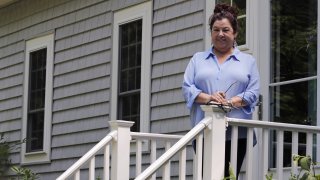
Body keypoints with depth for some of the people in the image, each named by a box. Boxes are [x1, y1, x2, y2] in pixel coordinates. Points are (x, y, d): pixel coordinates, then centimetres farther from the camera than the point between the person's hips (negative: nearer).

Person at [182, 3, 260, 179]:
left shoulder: (248, 61, 16)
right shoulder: (198, 59, 18)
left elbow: (253, 92, 4)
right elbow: (187, 87, 7)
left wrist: (230, 102, -14)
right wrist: (208, 98, -12)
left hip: (236, 132, -1)